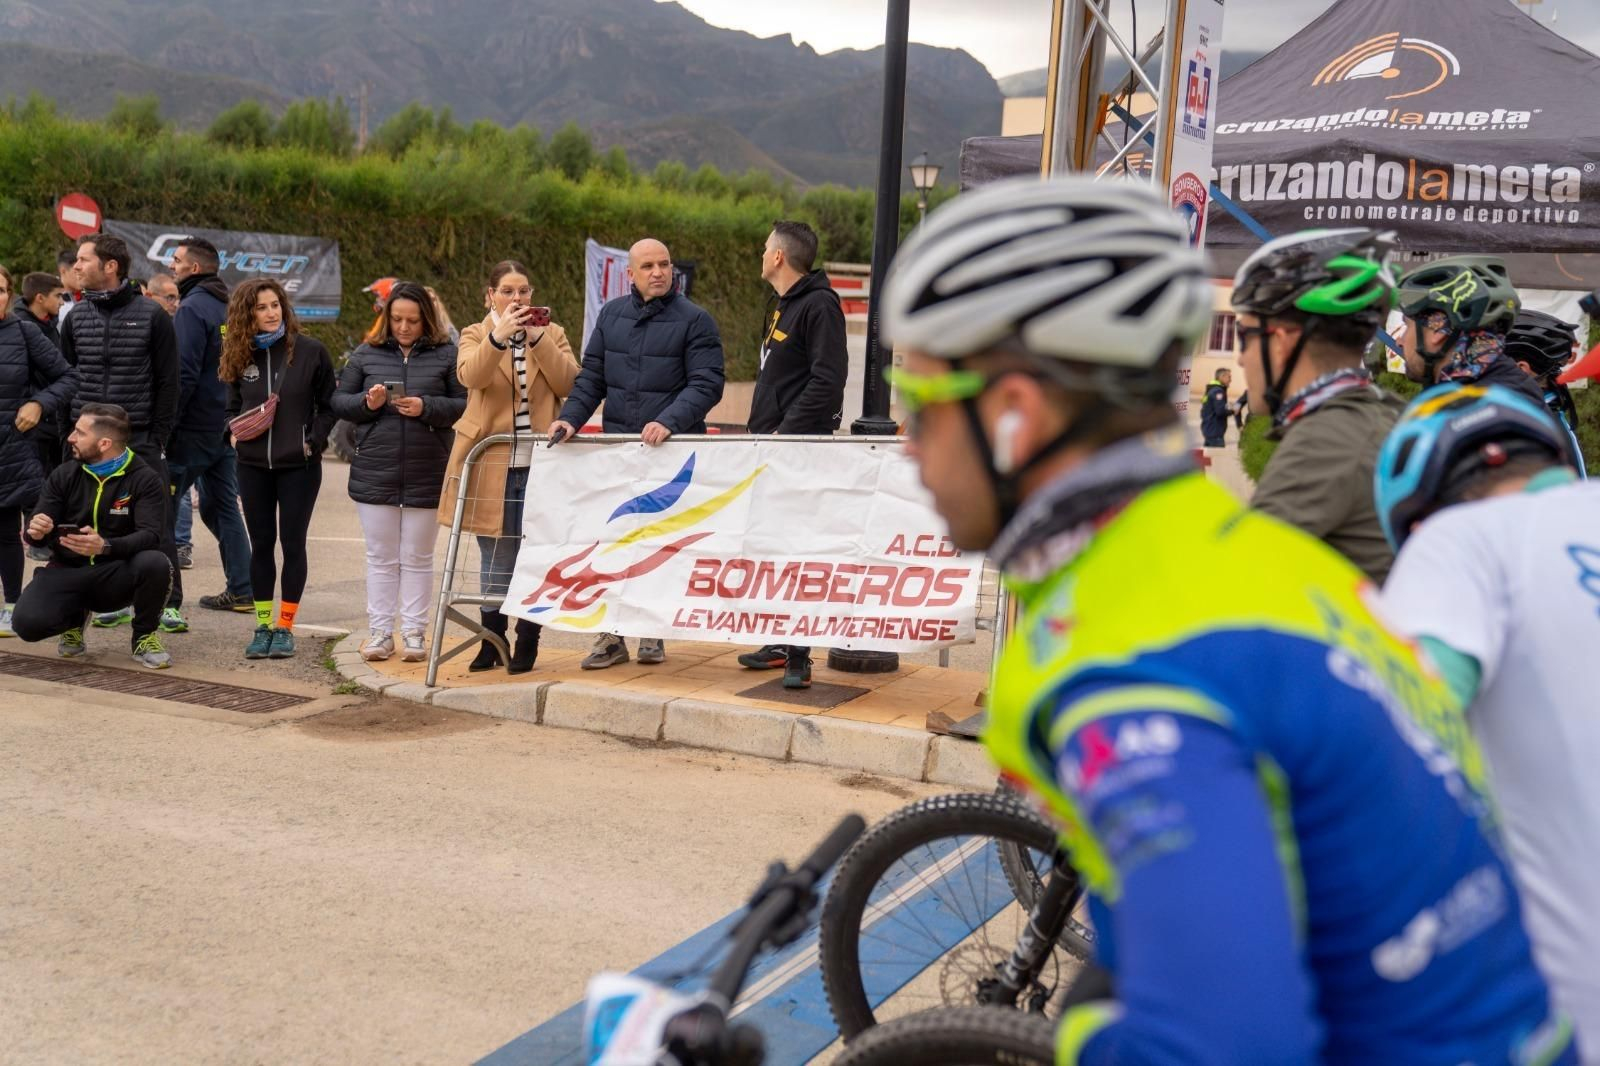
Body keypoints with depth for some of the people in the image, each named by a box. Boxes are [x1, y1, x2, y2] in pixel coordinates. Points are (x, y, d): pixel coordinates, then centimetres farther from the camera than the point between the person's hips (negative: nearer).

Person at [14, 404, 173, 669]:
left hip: (117, 573, -2)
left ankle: (145, 636, -6)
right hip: (68, 571, 3)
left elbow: (150, 535, -21)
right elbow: (37, 531, 1)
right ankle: (75, 618, 13)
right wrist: (36, 531, -25)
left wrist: (105, 547, -40)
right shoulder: (64, 475, 3)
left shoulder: (145, 478, -9)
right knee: (27, 622, -26)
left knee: (155, 563, -35)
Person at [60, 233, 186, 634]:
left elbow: (167, 381, -3)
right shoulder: (76, 317, 8)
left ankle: (170, 604, 5)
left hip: (140, 440, -4)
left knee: (156, 524, -2)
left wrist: (159, 437, -7)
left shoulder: (151, 315, -4)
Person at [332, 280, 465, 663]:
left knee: (417, 557, 7)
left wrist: (426, 408, -18)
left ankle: (414, 632, 14)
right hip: (374, 473, 2)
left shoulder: (446, 355, 0)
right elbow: (339, 401, 9)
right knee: (380, 557, 8)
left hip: (427, 475, -2)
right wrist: (366, 402, -10)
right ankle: (380, 632, 14)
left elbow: (464, 406, -4)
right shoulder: (366, 354, 7)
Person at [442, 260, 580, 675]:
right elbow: (469, 375, -15)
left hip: (540, 463, 0)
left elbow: (570, 384, -5)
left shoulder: (552, 334, 12)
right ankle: (492, 641, 17)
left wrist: (538, 339, -13)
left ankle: (527, 641, 9)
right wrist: (498, 337, -30)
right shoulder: (476, 335, 8)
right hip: (491, 464, 0)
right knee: (495, 559, 5)